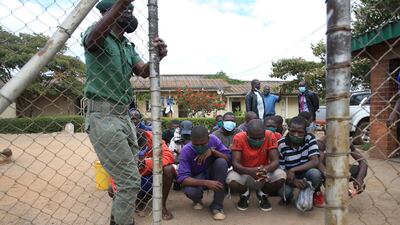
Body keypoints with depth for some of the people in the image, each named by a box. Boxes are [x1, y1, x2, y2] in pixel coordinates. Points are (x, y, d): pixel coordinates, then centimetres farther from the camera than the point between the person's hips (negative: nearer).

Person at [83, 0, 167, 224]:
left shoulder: (129, 47, 18)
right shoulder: (98, 37, -4)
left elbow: (143, 72, 3)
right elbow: (92, 38, -29)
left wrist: (156, 57, -20)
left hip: (124, 116, 8)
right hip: (103, 116, -8)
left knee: (127, 179, 16)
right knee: (130, 181, -9)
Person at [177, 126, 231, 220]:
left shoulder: (213, 139, -19)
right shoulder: (186, 151, -25)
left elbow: (229, 158, -17)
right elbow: (182, 178, -29)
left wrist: (213, 151, -35)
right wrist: (205, 182, -42)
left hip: (212, 174, 2)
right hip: (197, 178, -2)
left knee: (221, 162, -30)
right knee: (189, 191, -35)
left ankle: (217, 206, -17)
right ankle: (197, 200, 8)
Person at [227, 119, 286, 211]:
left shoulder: (270, 136, -19)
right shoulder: (239, 138, -23)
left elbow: (275, 161, -22)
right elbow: (235, 163, -26)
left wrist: (266, 169, -45)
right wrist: (250, 171, -47)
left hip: (264, 171, 1)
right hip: (244, 172, -1)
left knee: (281, 176, -28)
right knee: (231, 180, -32)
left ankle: (263, 194, 7)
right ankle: (244, 194, 7)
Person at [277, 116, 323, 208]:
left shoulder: (310, 138, -12)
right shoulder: (281, 144, -16)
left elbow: (315, 162, -20)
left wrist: (293, 170, -27)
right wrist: (294, 180, -33)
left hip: (305, 173, 1)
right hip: (288, 177, -1)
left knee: (315, 173, -32)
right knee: (285, 192, -31)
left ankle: (312, 195, 1)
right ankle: (287, 197, 9)